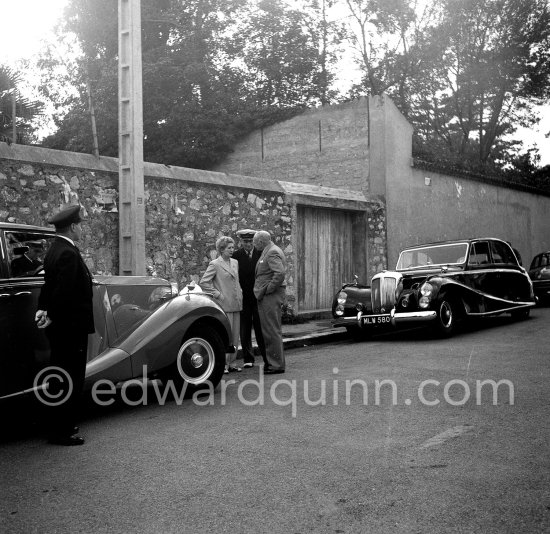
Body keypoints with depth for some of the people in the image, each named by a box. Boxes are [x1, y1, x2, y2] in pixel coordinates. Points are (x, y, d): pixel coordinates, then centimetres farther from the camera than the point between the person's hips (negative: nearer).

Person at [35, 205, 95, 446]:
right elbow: (63, 291, -25)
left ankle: (60, 425, 30)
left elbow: (49, 285, 13)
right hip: (71, 327, -10)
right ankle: (61, 432, 6)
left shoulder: (55, 249, 12)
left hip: (60, 327, 10)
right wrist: (52, 317, -14)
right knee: (71, 380, -1)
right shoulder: (68, 254, -20)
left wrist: (43, 309, 2)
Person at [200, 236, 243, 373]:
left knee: (235, 335, 8)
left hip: (236, 304, 7)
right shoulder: (215, 264, -6)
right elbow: (203, 282, -10)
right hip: (224, 305, -7)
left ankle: (232, 363, 16)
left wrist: (240, 293, 14)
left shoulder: (235, 262, 14)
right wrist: (217, 294, -10)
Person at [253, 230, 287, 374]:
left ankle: (277, 364, -1)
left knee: (272, 330, -6)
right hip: (267, 297, 11)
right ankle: (272, 361, 22)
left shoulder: (273, 252, -14)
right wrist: (262, 291, 12)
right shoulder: (268, 252, 18)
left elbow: (280, 273, -26)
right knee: (268, 330, 15)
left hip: (271, 296, -11)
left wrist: (267, 290, -19)